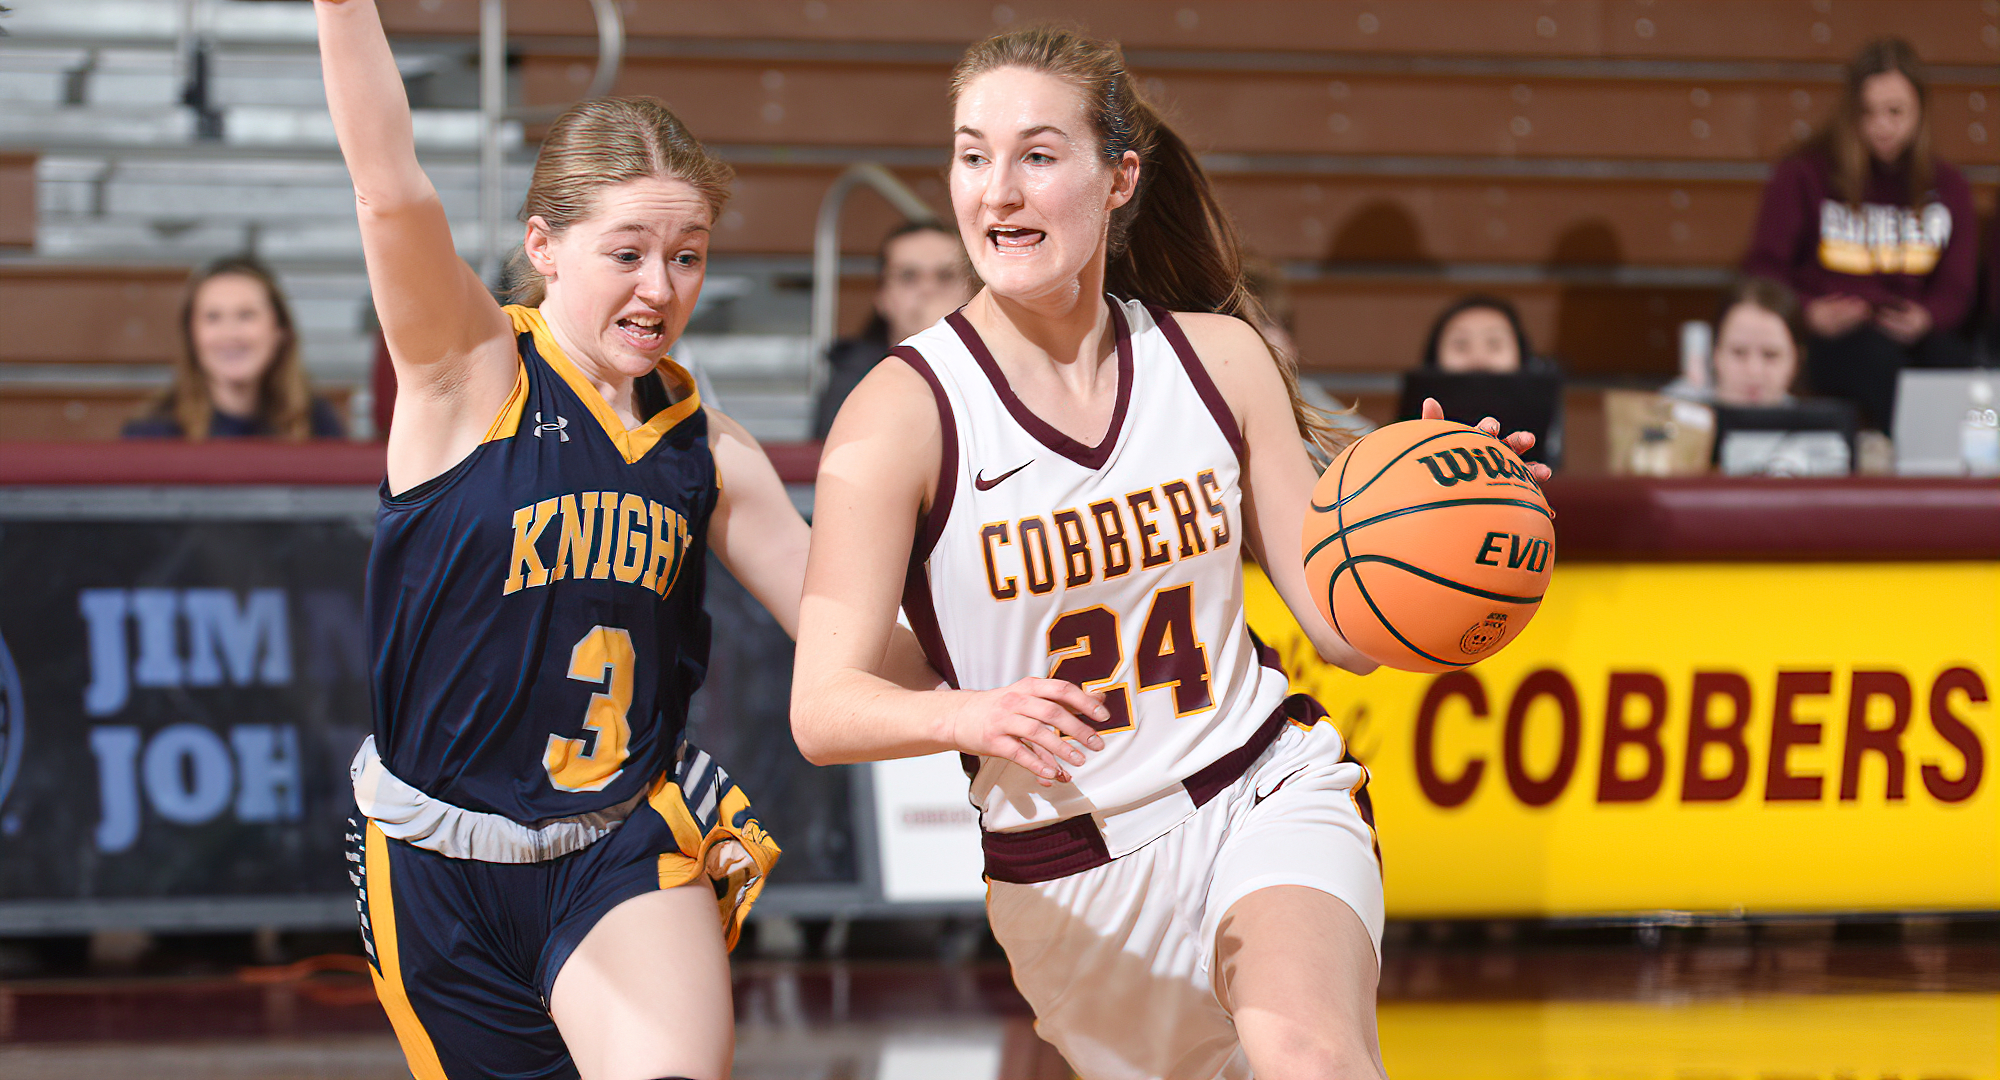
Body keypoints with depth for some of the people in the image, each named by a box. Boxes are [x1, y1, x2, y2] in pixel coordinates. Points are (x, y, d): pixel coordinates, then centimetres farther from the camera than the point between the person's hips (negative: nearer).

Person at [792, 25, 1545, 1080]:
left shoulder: (1219, 359, -1)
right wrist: (972, 715, -38)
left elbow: (1346, 627, 2)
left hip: (1269, 795, 0)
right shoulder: (904, 412, -11)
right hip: (1068, 870, 0)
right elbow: (823, 706, -18)